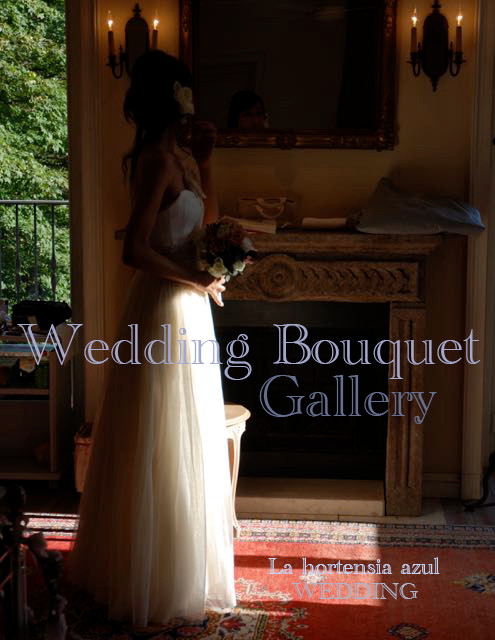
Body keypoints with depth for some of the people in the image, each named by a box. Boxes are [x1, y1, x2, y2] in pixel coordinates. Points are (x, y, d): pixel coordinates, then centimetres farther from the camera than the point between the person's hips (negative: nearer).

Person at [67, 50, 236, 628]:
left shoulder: (178, 157, 10)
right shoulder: (158, 160, -19)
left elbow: (208, 219, 21)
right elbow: (134, 250, -25)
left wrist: (204, 160, 11)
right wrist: (197, 281, -16)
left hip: (186, 308, 10)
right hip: (166, 310, -10)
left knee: (184, 441, 19)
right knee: (163, 445, 1)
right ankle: (159, 580, 14)